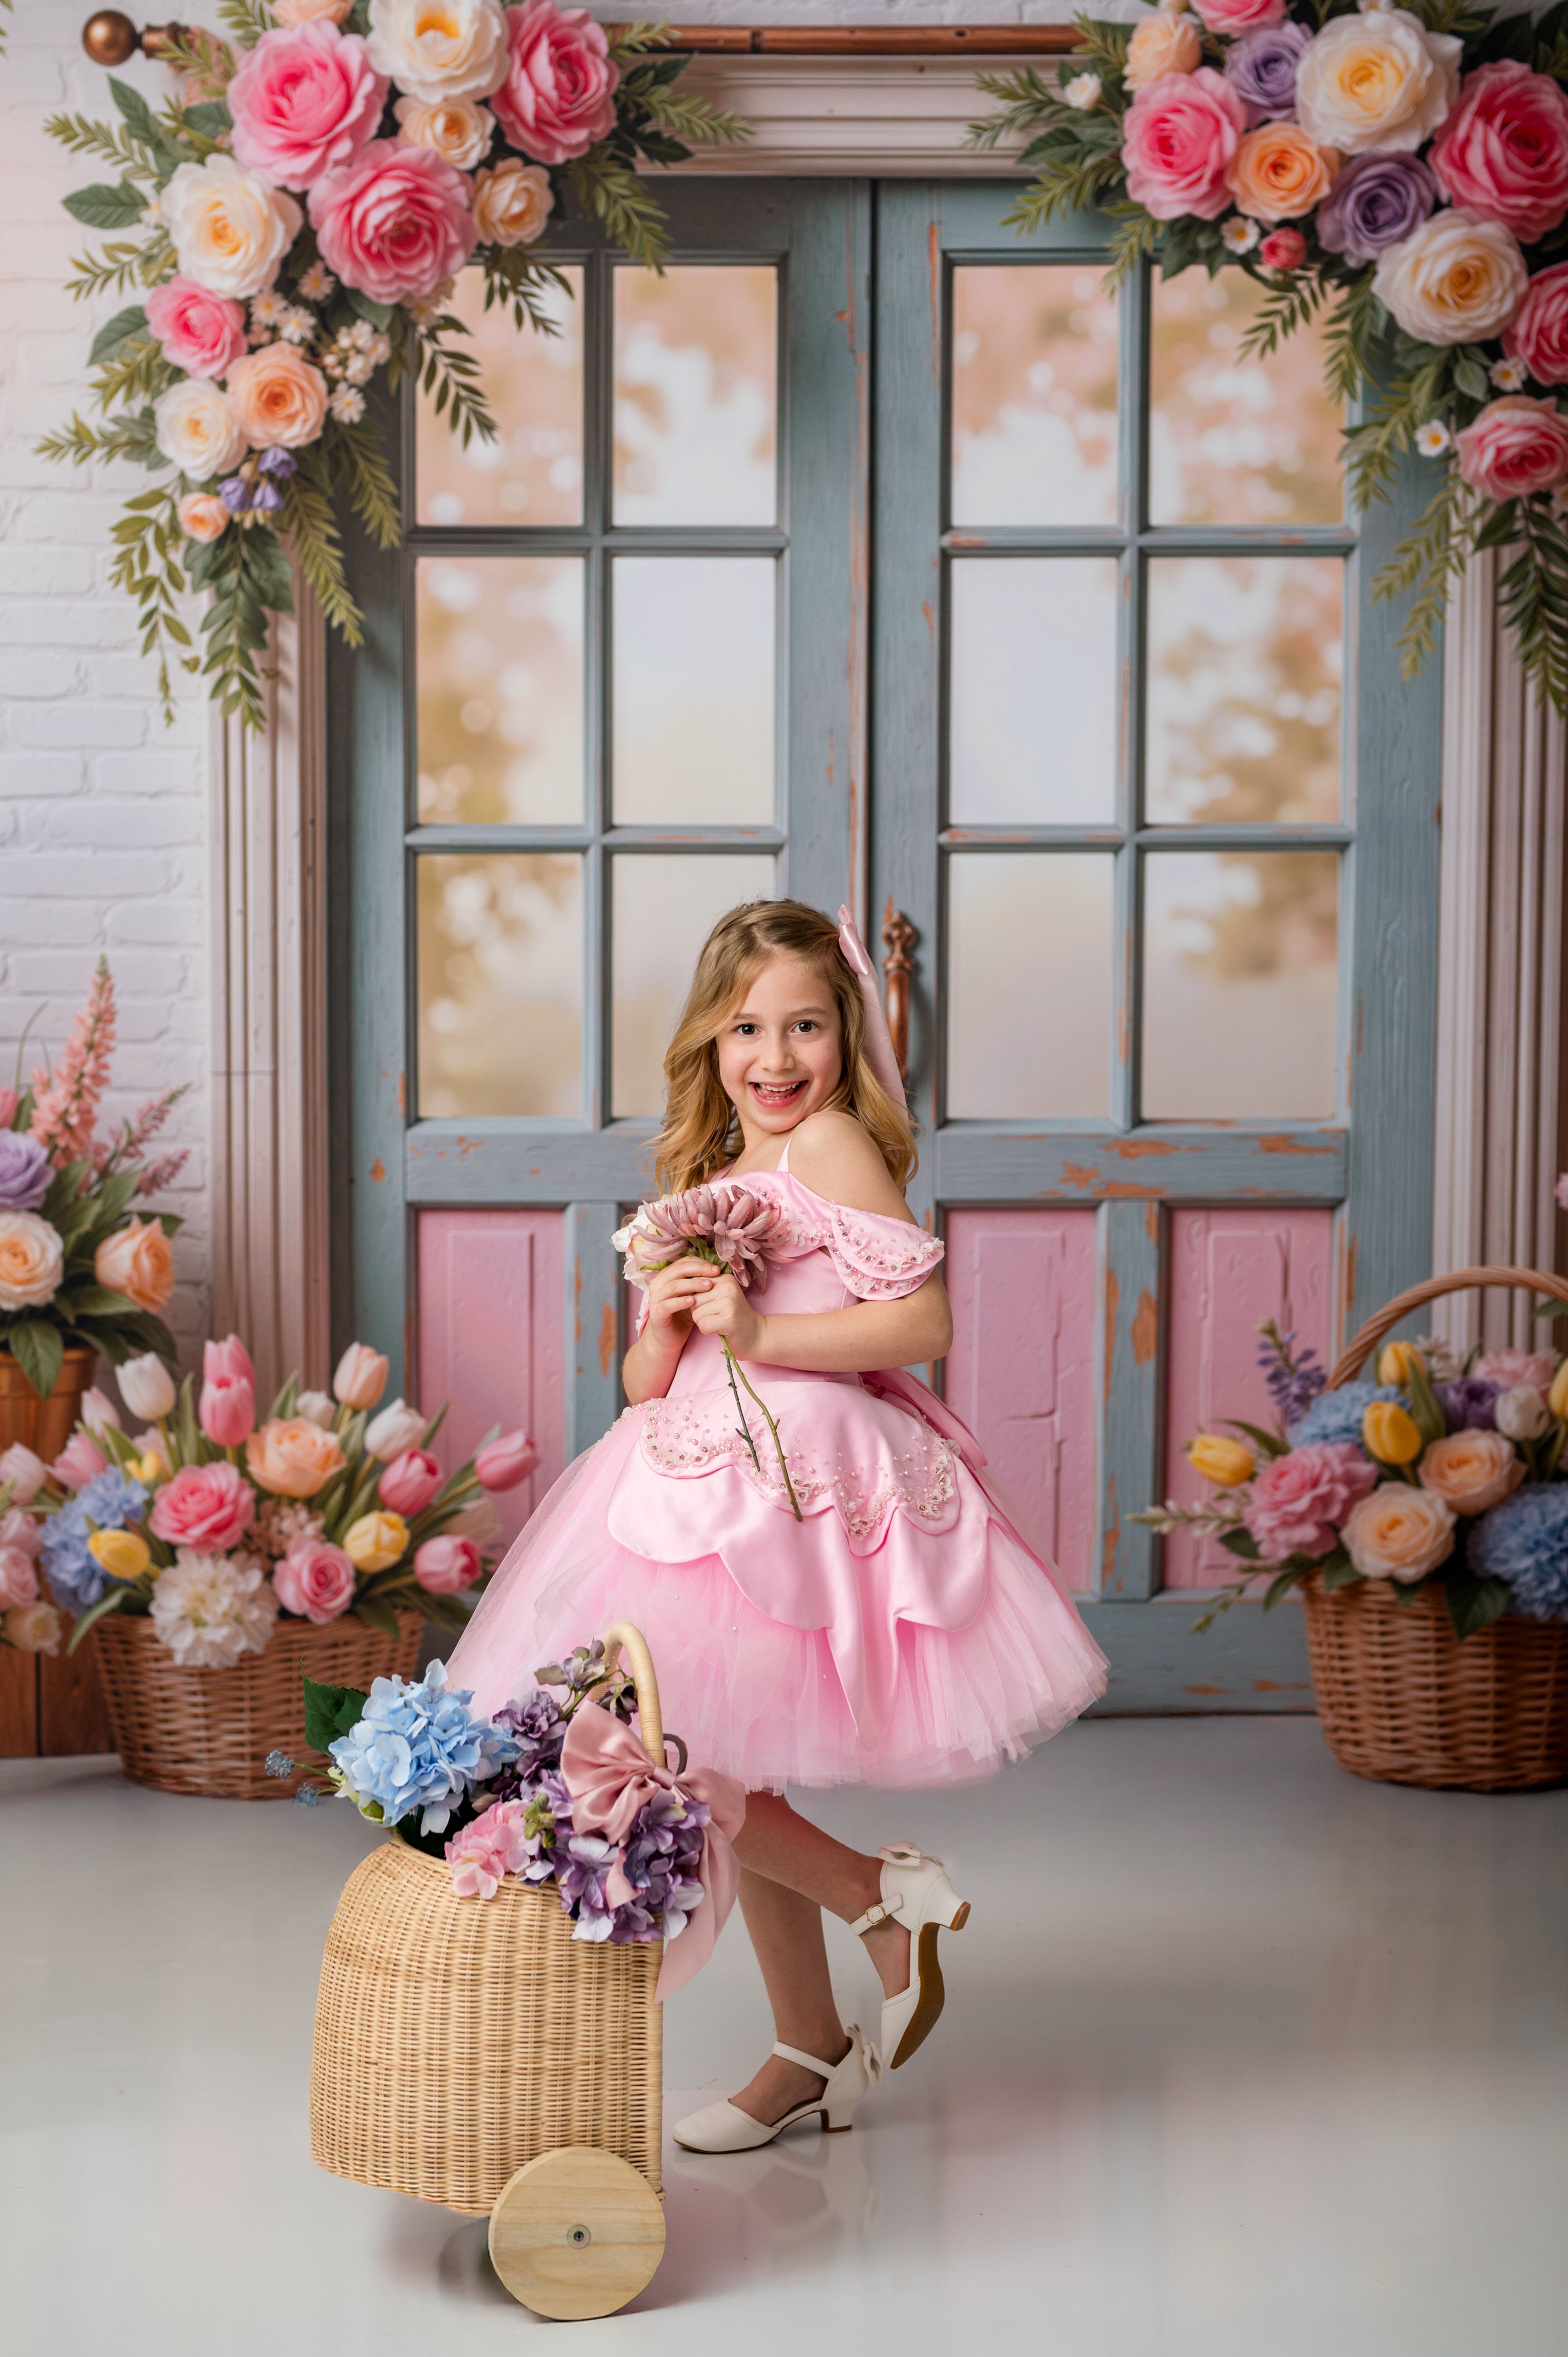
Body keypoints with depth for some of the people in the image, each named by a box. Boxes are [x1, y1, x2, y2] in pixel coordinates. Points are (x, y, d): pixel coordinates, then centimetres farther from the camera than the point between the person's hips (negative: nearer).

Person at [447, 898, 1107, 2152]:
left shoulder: (832, 1145, -6)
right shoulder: (709, 1176, 19)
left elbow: (923, 1322, -17)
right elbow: (649, 1389, 17)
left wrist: (758, 1334, -19)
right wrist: (663, 1318, -4)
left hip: (802, 1487, -9)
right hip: (706, 1488, 9)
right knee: (726, 1771, 11)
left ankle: (885, 1894, 5)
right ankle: (810, 2053, 24)